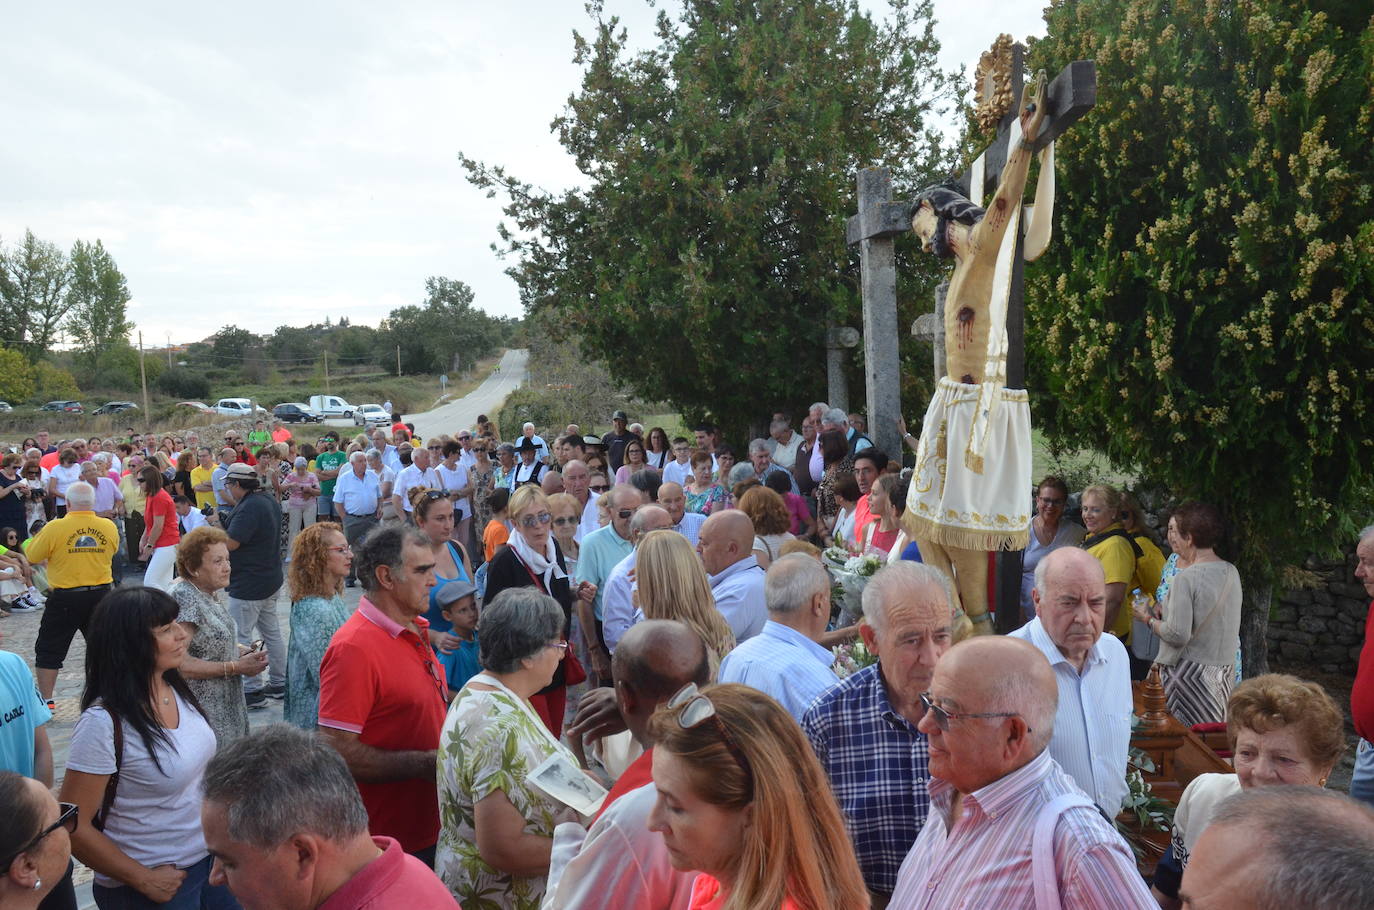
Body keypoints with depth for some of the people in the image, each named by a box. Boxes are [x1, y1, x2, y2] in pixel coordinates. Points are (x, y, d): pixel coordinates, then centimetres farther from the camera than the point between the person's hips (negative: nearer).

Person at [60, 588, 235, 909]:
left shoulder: (177, 690, -3)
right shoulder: (104, 723, -23)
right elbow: (74, 827, -19)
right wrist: (145, 880, -13)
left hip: (210, 857, 6)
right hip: (159, 883, -6)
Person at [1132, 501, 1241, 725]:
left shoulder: (1186, 578, -18)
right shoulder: (1231, 572, 5)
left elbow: (1177, 635, -21)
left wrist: (1149, 619, -3)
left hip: (1190, 673, -8)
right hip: (1225, 671, 8)